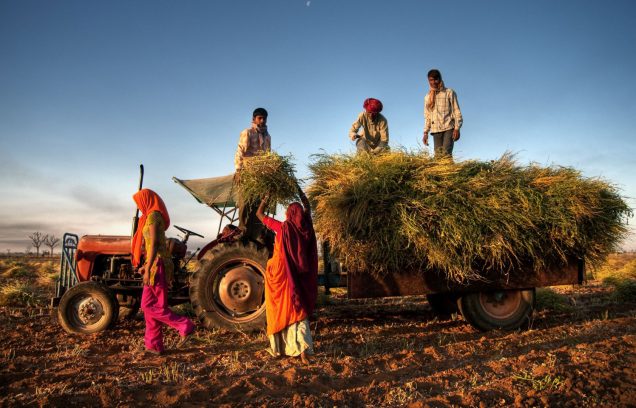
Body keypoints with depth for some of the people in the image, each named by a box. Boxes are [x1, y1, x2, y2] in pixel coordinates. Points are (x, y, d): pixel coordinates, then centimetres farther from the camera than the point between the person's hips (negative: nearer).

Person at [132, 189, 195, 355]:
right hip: (156, 265, 10)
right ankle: (154, 345, 15)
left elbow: (154, 245, -19)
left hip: (157, 265, -10)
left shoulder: (153, 216, -12)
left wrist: (148, 269, -20)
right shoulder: (155, 216, 18)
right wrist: (146, 266, 24)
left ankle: (185, 326, -2)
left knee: (152, 306, -5)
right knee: (148, 305, 10)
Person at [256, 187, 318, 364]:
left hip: (281, 274, -3)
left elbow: (259, 214, 1)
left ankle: (278, 348, 22)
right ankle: (303, 348, -7)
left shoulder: (283, 227, -12)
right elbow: (307, 207, 19)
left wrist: (266, 198, 14)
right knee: (297, 310, 7)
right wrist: (300, 192, 28)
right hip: (299, 276, 3)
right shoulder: (306, 227, -2)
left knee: (280, 310, 11)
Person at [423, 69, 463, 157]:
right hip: (436, 130, 4)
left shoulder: (449, 93, 5)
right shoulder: (428, 97, 16)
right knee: (438, 155, -3)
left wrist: (457, 128, -9)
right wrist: (425, 133, 10)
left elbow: (456, 111, 1)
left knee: (446, 153, -19)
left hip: (449, 128, -3)